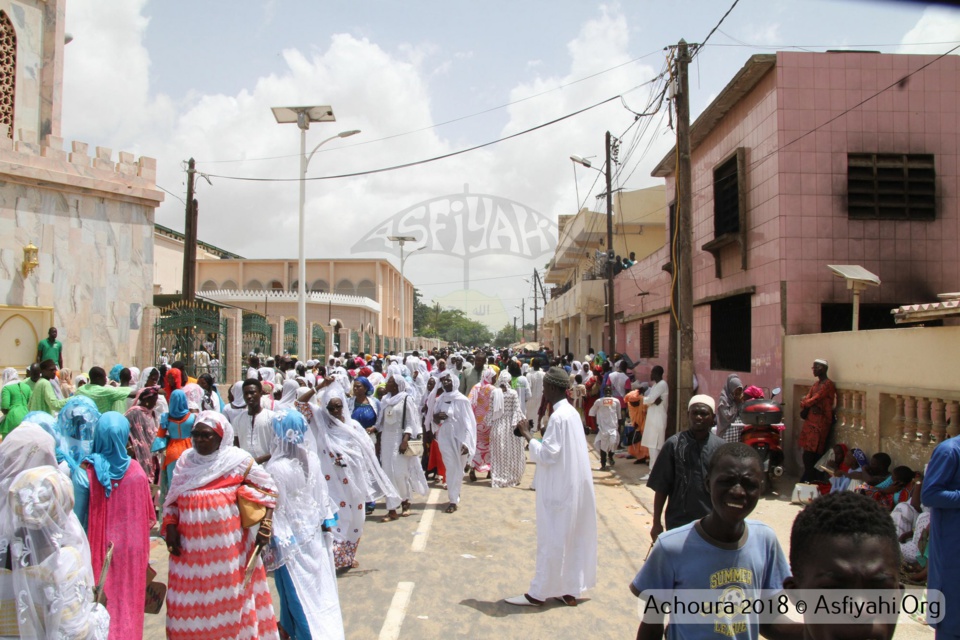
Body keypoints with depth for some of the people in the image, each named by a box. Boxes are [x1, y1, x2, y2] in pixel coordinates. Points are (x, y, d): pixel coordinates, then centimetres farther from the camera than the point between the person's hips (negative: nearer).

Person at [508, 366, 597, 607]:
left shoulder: (558, 417, -20)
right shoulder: (571, 412, 9)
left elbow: (547, 454, -20)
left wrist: (528, 437, -11)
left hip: (560, 489, -9)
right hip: (573, 486, 9)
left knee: (552, 541, -1)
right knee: (572, 539, 14)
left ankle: (538, 593, 9)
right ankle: (570, 589, 22)